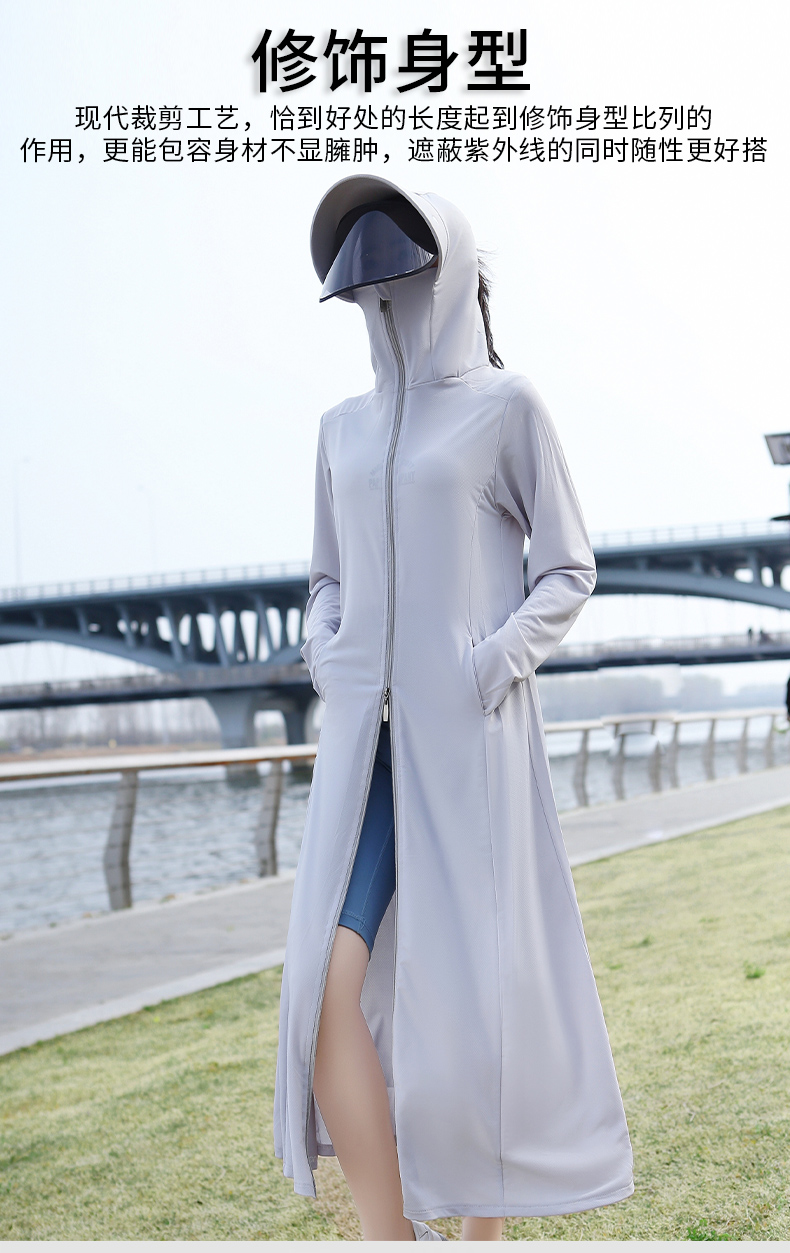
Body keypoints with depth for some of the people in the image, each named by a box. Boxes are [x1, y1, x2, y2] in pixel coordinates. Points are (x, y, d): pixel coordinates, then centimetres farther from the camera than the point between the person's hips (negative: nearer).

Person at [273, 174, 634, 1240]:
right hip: (369, 741, 5)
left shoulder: (509, 406, 1)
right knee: (334, 985, -11)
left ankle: (487, 1241, 16)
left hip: (471, 736, -4)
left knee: (476, 996, -3)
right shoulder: (347, 427, 17)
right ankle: (393, 1243, -2)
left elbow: (569, 572, 2)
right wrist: (329, 669, 1)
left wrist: (492, 668, -14)